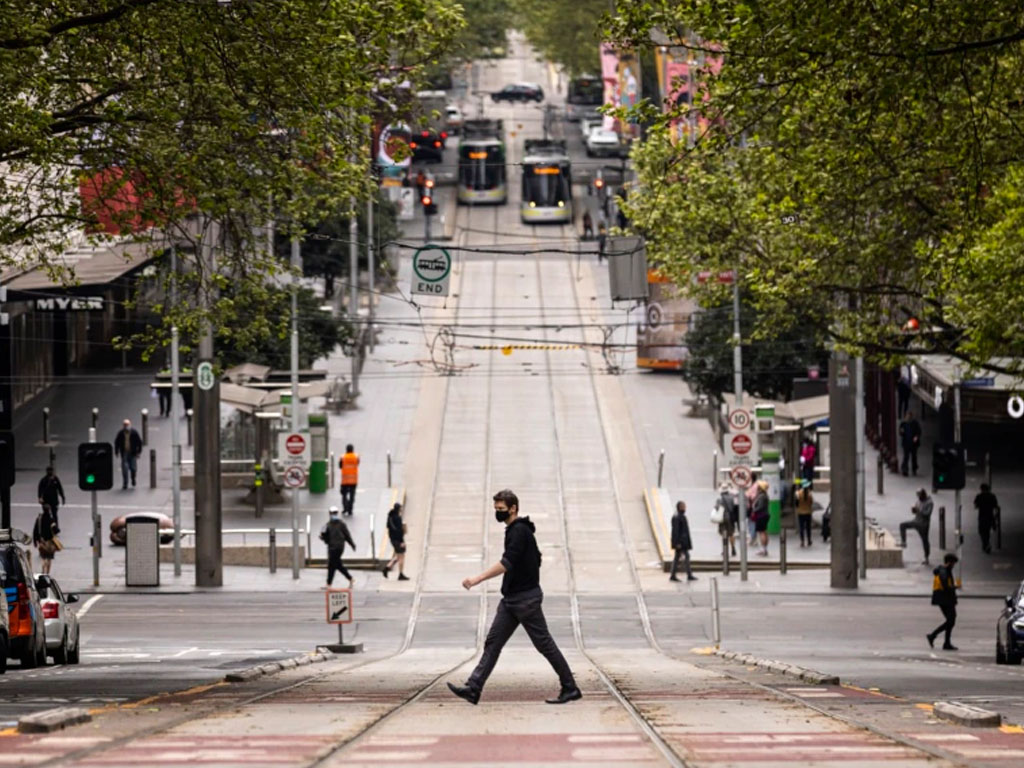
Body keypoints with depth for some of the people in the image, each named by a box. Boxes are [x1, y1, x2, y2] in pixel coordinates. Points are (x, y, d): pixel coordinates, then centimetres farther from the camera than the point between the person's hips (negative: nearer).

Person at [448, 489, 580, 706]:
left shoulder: (519, 531, -16)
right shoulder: (516, 530, 14)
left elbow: (507, 563, -26)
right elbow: (536, 559, 22)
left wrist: (477, 579, -29)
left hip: (525, 598, -10)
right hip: (511, 598, 10)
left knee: (544, 643, -2)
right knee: (492, 642, 2)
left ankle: (570, 688, 7)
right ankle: (473, 689, -4)